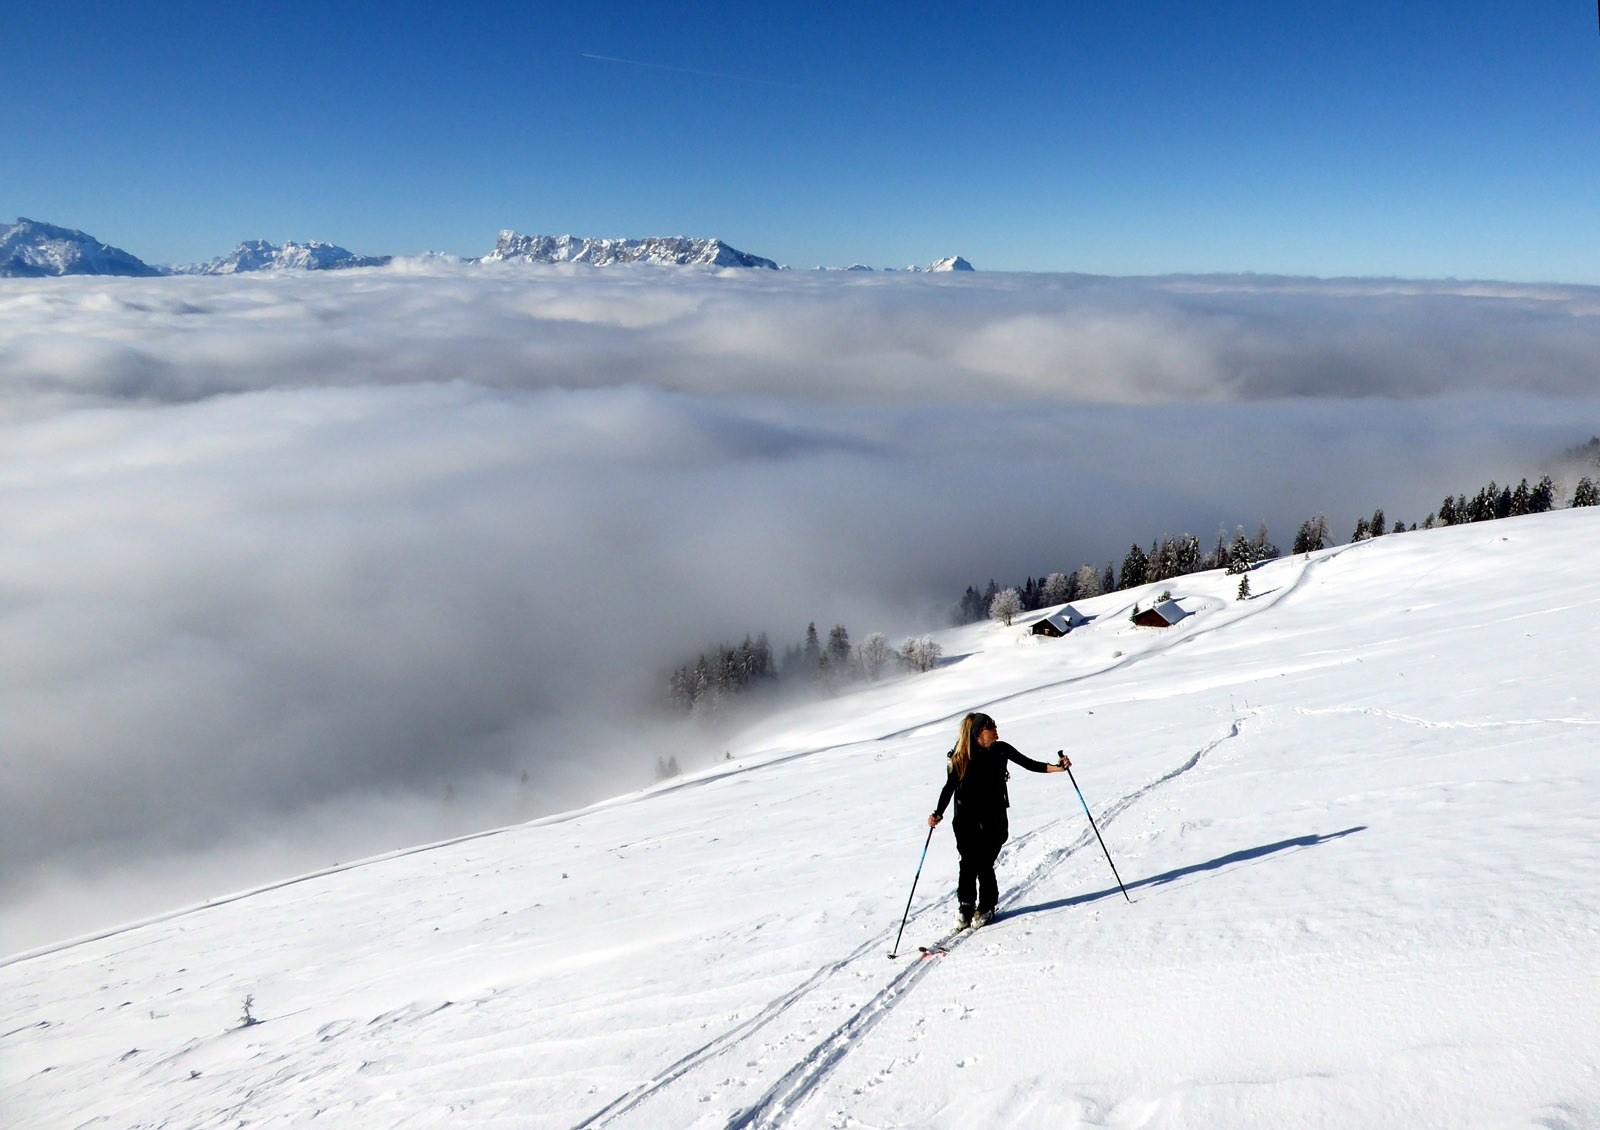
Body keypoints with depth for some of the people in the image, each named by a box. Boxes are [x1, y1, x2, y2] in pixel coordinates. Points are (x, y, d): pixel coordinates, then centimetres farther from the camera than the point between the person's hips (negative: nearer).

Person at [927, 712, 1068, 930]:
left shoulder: (1001, 750, -3)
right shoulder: (960, 757, -7)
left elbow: (1028, 763, 0)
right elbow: (950, 786, -2)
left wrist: (1055, 767, -14)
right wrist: (938, 813, -12)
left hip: (993, 817, 0)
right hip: (967, 819, 0)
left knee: (984, 865, -4)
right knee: (969, 864, -3)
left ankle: (986, 908, 18)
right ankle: (966, 909, 16)